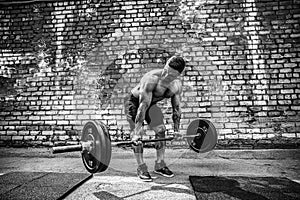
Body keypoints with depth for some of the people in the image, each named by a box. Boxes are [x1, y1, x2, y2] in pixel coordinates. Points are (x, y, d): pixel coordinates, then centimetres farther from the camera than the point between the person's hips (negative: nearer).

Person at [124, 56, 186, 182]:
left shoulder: (177, 85, -17)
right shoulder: (152, 78, -37)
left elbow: (176, 108, -6)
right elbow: (143, 106, -39)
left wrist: (176, 130, -2)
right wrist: (137, 132, -38)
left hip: (151, 103, 6)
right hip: (134, 102, -5)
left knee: (161, 130, -1)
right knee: (137, 134, -14)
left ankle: (160, 165, 12)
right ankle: (141, 168, 0)